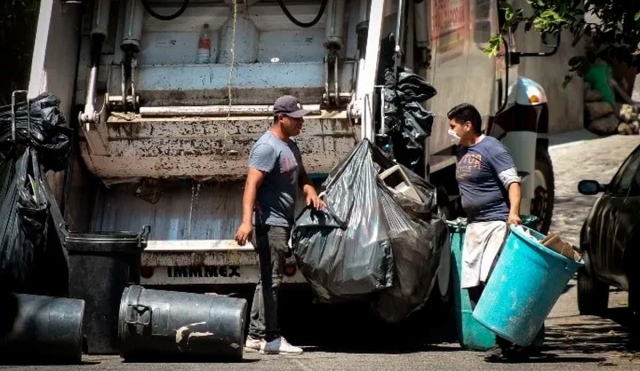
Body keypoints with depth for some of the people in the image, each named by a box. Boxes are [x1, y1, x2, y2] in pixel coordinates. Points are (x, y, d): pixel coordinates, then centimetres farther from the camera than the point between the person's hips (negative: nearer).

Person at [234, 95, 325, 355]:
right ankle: (271, 339, -1)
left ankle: (256, 335, 22)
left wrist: (311, 192, -1)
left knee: (268, 280, 14)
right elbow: (251, 185, -25)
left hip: (282, 223, 10)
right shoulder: (268, 147, -17)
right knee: (271, 280, -6)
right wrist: (246, 221, -36)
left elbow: (300, 175, 23)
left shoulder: (290, 146, 15)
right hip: (269, 224, -10)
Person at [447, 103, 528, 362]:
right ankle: (501, 339, 11)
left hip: (496, 223, -9)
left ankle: (504, 343, -9)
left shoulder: (492, 148, -8)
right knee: (473, 287, 5)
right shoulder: (463, 151, 18)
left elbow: (512, 181, -17)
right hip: (472, 226, 9)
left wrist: (514, 212, -31)